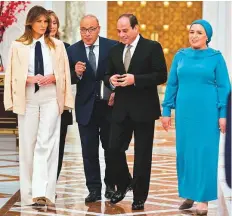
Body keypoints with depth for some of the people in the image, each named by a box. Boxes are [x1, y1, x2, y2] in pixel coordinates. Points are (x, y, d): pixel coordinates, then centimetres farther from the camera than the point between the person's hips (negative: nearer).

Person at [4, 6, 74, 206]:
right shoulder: (18, 46, 3)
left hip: (51, 99, 0)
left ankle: (42, 192, -17)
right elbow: (13, 75, 2)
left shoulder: (57, 45, 7)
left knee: (46, 144, -11)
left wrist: (53, 77, -12)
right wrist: (30, 79, -15)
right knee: (28, 144, 4)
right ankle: (28, 193, 11)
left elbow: (64, 73, 8)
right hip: (28, 98, 0)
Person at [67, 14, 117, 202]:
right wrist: (76, 73, -22)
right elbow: (70, 80, -1)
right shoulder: (73, 50, -1)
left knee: (110, 148, 10)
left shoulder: (112, 47, -5)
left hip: (109, 104, -1)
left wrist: (116, 93, -11)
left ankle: (110, 185, 25)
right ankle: (94, 189, 9)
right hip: (86, 107, 1)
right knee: (89, 151, 3)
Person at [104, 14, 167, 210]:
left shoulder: (152, 47, -5)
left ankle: (140, 196, 12)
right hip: (121, 109, 5)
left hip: (143, 109, -4)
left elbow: (161, 75, -10)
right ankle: (123, 184, 23)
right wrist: (111, 80, -8)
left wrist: (135, 79, -21)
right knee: (114, 149, 0)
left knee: (142, 155, 2)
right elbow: (108, 75, 17)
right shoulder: (115, 50, 12)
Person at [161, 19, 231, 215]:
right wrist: (166, 111, 6)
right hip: (184, 111, 3)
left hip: (207, 112, -3)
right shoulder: (180, 56, 7)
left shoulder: (216, 57, -1)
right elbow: (172, 84, 10)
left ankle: (203, 199, 2)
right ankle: (188, 194, 19)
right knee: (184, 152, 7)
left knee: (205, 153, -3)